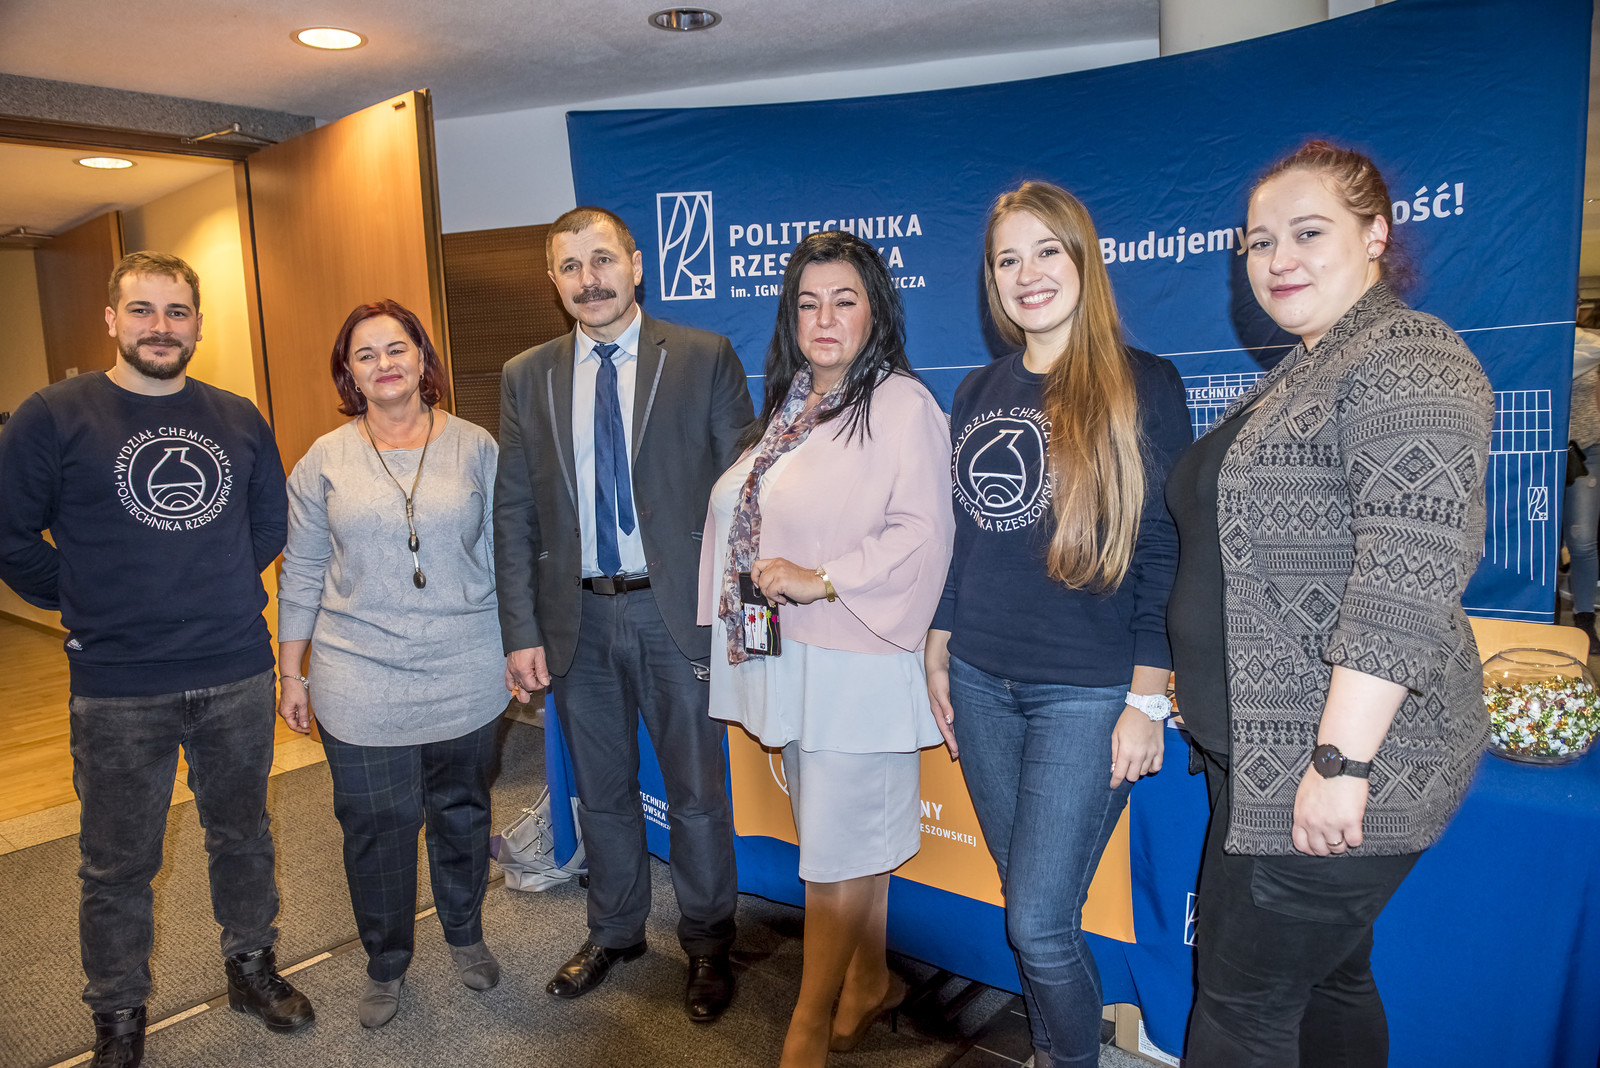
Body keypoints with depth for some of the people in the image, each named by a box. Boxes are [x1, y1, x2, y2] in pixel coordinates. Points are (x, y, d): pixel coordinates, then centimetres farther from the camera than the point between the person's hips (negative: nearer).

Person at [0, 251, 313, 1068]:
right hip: (118, 689, -3)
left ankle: (252, 966, 39)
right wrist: (87, 603, -2)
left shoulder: (239, 420, 4)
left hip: (238, 677, 3)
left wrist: (227, 590, 8)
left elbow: (270, 519, 15)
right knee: (120, 863, 12)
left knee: (242, 836, 18)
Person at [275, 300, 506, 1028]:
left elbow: (503, 554, 4)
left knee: (461, 812, 15)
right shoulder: (324, 461, 2)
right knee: (376, 826, 8)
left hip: (465, 674, 0)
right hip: (360, 682, 0)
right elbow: (300, 575, 6)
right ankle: (385, 965, 31)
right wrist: (291, 672, 5)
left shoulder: (475, 448, 1)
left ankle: (465, 934, 39)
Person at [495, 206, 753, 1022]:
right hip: (579, 618, 3)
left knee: (697, 794, 10)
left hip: (677, 612, -3)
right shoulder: (526, 378, 5)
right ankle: (614, 932, 41)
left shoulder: (704, 359, -4)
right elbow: (513, 514, 5)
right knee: (601, 793, 19)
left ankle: (707, 946, 32)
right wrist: (521, 632, 0)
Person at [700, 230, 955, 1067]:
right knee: (853, 837, 19)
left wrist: (820, 581, -22)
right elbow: (749, 516, 21)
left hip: (857, 661, -7)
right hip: (791, 655, 8)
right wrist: (759, 583, 7)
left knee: (837, 851, 3)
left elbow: (920, 531, -18)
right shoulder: (788, 407, 14)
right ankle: (870, 981, 37)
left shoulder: (901, 404, -11)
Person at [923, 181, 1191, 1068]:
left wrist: (1146, 701, -11)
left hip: (1086, 692, -5)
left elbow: (1164, 552, -9)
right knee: (1023, 899, 17)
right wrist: (937, 660, 11)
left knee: (1040, 920, -1)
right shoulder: (978, 394, 8)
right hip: (980, 684, 5)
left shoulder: (1141, 386, -6)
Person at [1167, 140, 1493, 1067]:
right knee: (1328, 978, 21)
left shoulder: (1405, 362, -14)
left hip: (1339, 758, -9)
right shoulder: (1302, 372, 17)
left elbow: (1409, 575, -24)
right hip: (1262, 754, 9)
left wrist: (1340, 761, -26)